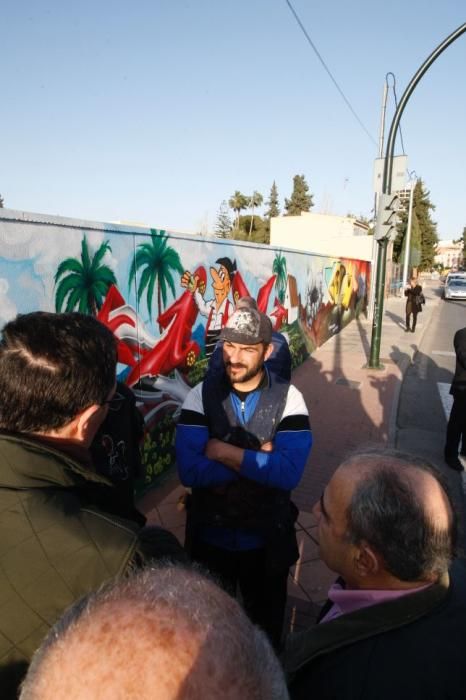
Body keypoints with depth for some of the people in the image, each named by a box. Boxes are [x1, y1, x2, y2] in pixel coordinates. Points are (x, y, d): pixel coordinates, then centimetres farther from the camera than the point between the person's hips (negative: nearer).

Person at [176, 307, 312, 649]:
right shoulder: (201, 395, -14)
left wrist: (223, 452, -25)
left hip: (267, 539, 0)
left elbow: (288, 473, -27)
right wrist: (258, 459, -23)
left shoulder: (289, 398, -16)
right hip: (210, 536, 1)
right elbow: (190, 471, -23)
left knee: (267, 623, 26)